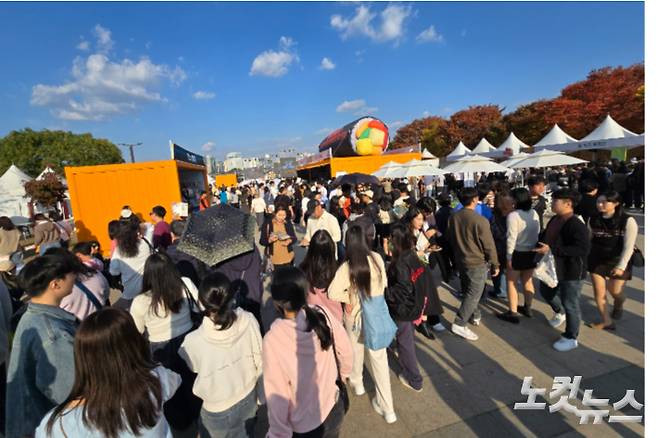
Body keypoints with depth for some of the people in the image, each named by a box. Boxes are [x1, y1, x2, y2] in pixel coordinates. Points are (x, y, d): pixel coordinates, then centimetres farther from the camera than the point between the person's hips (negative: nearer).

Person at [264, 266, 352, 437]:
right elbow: (346, 352, -5)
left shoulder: (273, 339, -31)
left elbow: (278, 396, -22)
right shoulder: (323, 314, -20)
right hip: (334, 410, 3)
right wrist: (342, 375, 15)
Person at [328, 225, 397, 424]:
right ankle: (387, 408, 23)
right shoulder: (377, 258, -13)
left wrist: (349, 298, -11)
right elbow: (384, 285, -3)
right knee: (379, 358, 14)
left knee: (356, 350, 26)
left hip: (356, 314, -2)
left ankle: (357, 383, 51)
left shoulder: (347, 266, -22)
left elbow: (332, 293, -27)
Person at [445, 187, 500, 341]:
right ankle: (459, 324, 1)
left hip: (460, 260, 7)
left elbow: (450, 239, 9)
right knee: (473, 294, 2)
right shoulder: (480, 220, -21)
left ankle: (474, 316, 38)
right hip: (477, 262, -6)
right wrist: (495, 264, -2)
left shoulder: (453, 218, -3)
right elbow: (489, 245, -14)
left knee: (468, 291, 21)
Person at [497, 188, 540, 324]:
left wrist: (508, 257, -13)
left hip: (517, 253, -7)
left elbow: (511, 238, -20)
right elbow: (537, 233, 6)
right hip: (531, 253, 7)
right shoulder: (534, 213, 1)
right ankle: (527, 308, 36)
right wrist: (533, 248, 16)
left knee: (511, 283, 6)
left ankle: (513, 313, 11)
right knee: (527, 281, 21)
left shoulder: (513, 215, -20)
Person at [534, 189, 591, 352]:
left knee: (570, 304, 5)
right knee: (545, 290, 26)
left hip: (571, 271, -9)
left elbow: (583, 249, -31)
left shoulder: (577, 225, -24)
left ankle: (571, 338, 23)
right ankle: (560, 312, 54)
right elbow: (545, 236, 20)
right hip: (553, 267, 9)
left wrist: (552, 250, -32)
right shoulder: (554, 220, 3)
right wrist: (541, 245, 1)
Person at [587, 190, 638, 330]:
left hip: (617, 262, -3)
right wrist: (585, 259, 7)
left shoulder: (628, 221, -15)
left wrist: (621, 266, -20)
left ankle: (619, 305, 46)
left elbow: (628, 247, -15)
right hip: (597, 261, 3)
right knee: (599, 293, 5)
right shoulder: (593, 219, -6)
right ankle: (606, 321, 22)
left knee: (615, 292, 9)